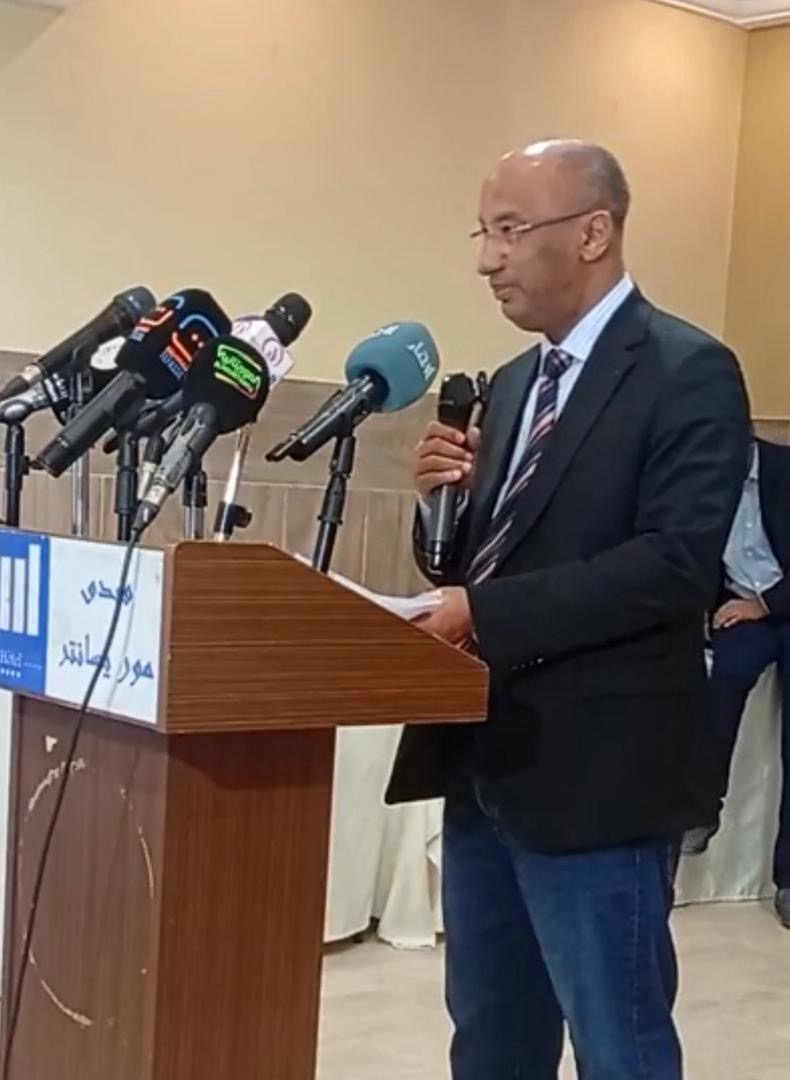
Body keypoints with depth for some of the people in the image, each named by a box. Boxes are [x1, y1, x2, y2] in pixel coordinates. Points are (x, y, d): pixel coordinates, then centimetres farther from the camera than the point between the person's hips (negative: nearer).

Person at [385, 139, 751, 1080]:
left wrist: (484, 614, -23)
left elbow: (676, 565, -21)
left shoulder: (688, 373, -10)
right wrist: (450, 497, -4)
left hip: (595, 768, -8)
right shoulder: (514, 383, 15)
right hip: (487, 758, 8)